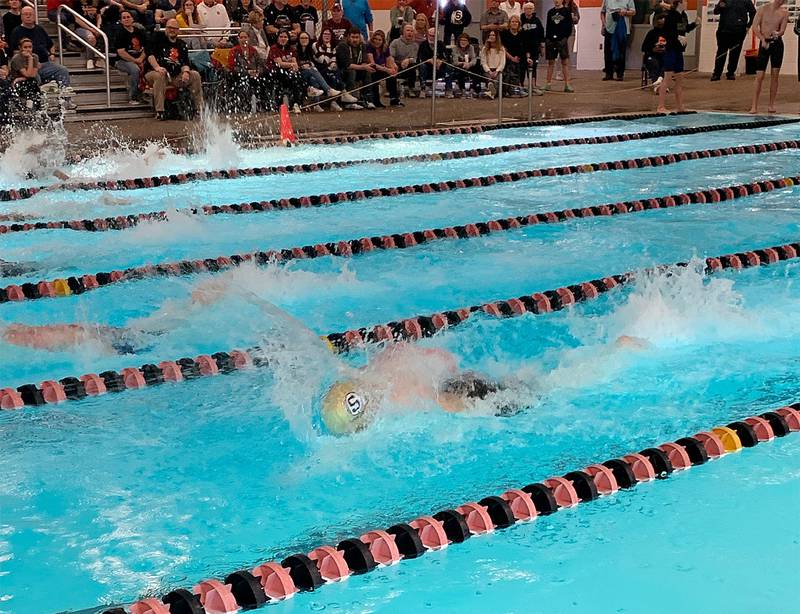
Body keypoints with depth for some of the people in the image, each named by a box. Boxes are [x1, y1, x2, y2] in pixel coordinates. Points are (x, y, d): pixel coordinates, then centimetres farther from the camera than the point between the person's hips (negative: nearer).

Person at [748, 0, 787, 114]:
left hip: (777, 43, 2)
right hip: (764, 43, -2)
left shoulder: (784, 13, 2)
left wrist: (777, 33, -26)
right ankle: (754, 106, -4)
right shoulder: (763, 9, -4)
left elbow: (782, 30, -3)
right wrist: (763, 39, -20)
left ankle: (771, 104, 12)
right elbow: (755, 27, -9)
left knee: (775, 75, 4)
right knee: (760, 76, -6)